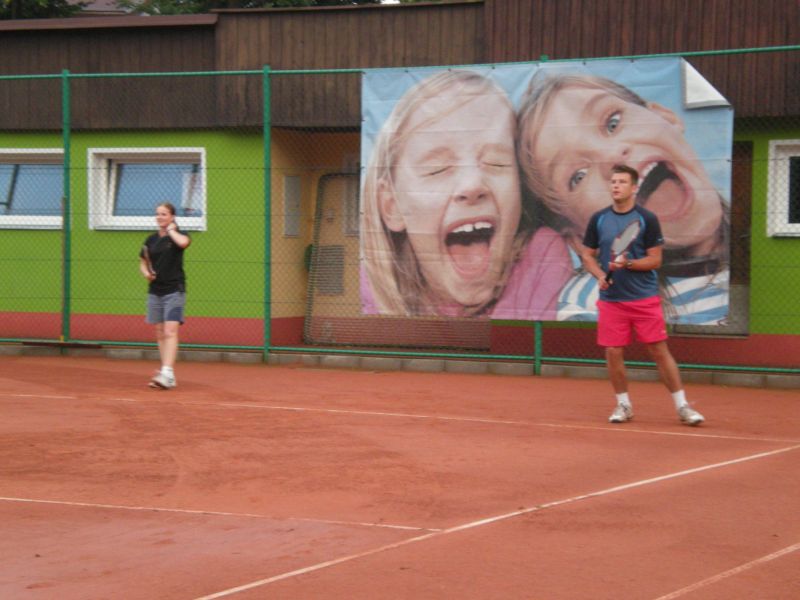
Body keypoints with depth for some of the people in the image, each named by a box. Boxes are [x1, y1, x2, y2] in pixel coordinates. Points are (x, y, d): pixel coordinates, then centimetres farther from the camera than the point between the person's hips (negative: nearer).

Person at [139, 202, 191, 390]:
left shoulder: (178, 235, -3)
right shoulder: (151, 240, 10)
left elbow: (184, 242, -28)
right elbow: (143, 262, 20)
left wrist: (171, 230, -10)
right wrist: (145, 272, -2)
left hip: (174, 291, -6)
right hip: (155, 291, 6)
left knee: (170, 331, -16)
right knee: (160, 333, 7)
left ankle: (167, 373, -25)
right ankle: (166, 375, 13)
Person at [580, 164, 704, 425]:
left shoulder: (647, 219, -3)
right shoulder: (598, 219, 5)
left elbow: (655, 259, -4)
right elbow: (587, 255, 11)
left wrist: (628, 263, -20)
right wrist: (599, 275, -8)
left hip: (644, 298, -3)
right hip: (611, 299, 3)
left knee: (660, 351, -3)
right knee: (613, 353, 2)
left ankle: (682, 406, 4)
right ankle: (623, 405, 19)